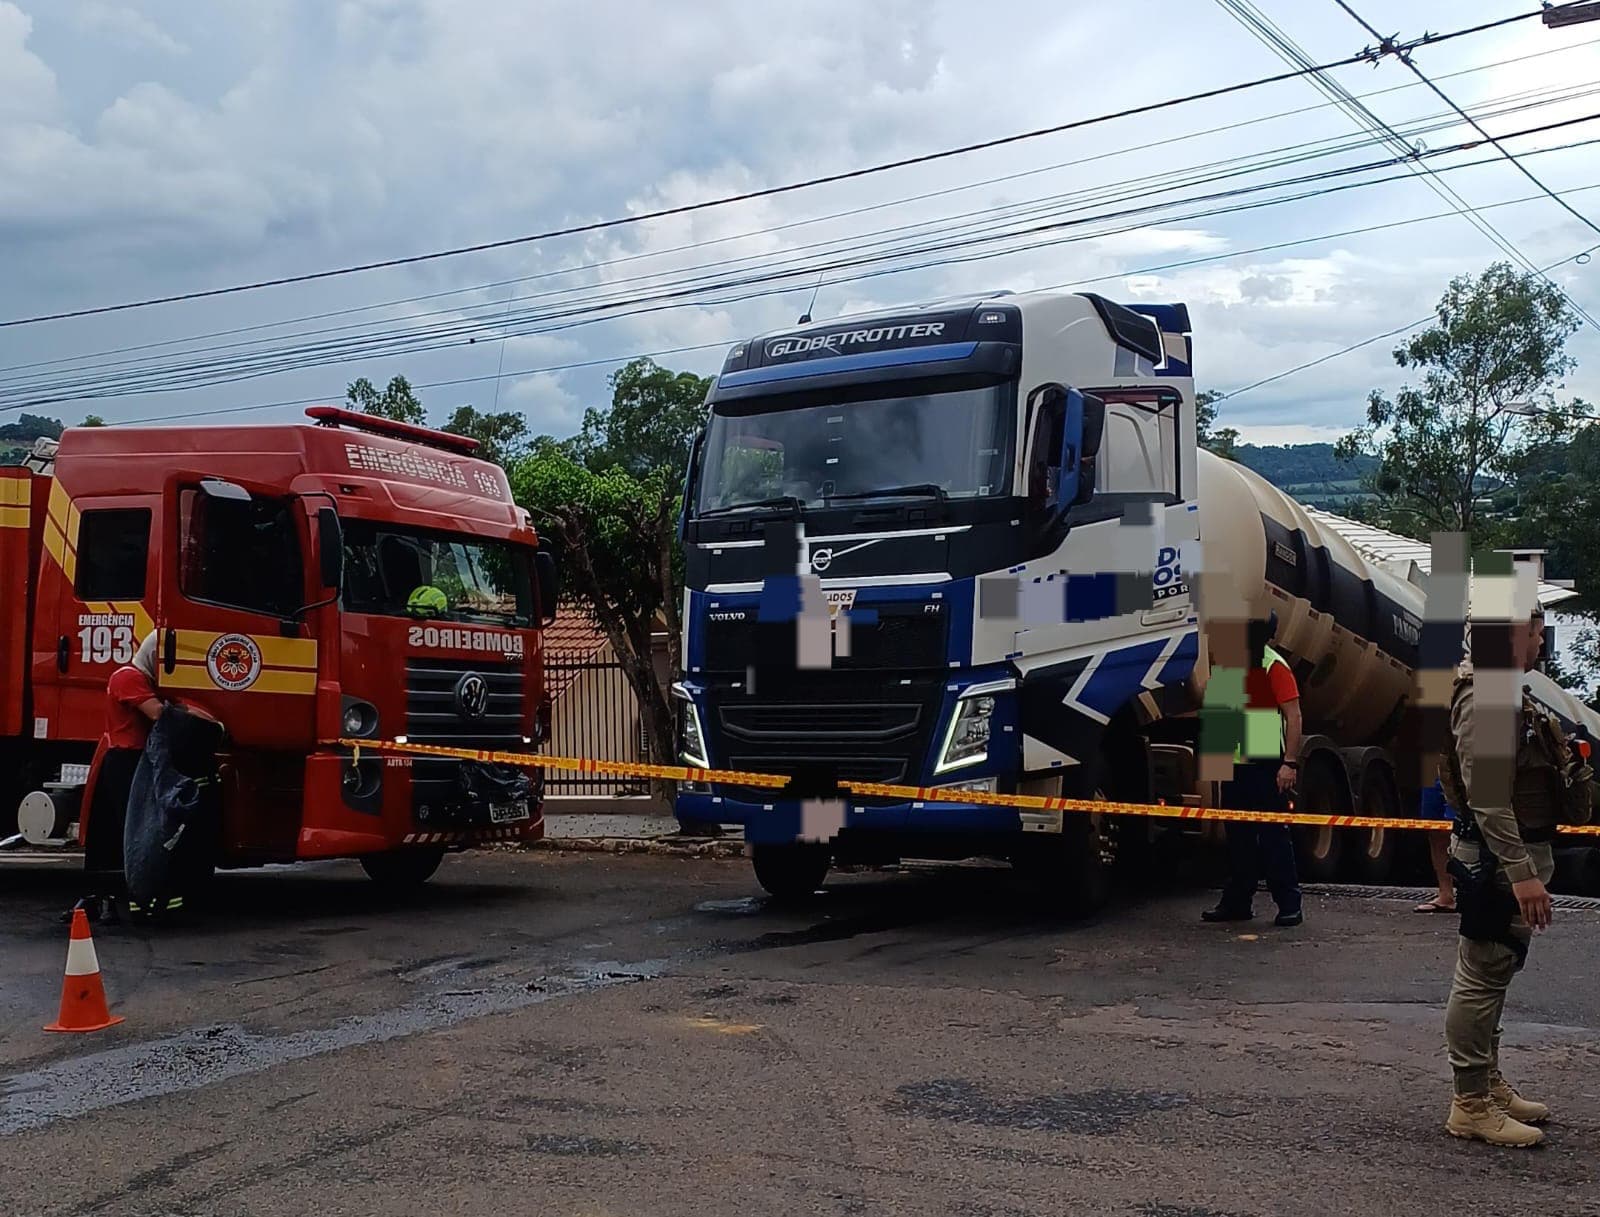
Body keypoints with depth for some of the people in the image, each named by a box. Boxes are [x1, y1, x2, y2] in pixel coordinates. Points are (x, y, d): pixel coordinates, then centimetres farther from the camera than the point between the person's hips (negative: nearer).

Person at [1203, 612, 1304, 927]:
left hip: (1266, 765, -7)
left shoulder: (1274, 665, -9)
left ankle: (1290, 904, 2)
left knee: (1273, 835, -4)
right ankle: (1237, 902, 19)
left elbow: (1293, 716, -13)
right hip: (1234, 763, 7)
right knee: (1238, 835, 12)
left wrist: (1290, 762, -19)